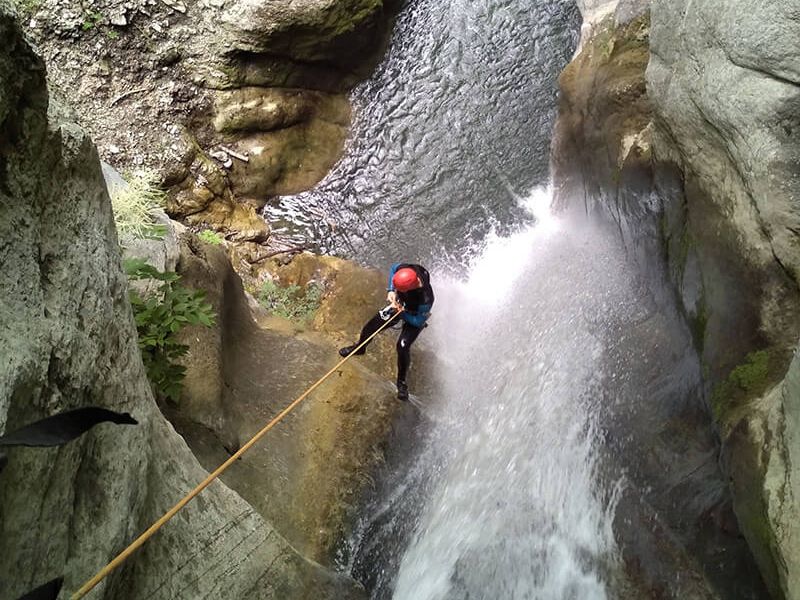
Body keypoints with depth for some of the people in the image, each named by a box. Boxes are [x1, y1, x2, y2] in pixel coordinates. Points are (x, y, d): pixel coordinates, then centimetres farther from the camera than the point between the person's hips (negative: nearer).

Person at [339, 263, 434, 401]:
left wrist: (401, 312, -30)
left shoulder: (426, 299, -44)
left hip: (415, 318, -5)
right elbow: (394, 268, -8)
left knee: (403, 346, -19)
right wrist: (391, 291, -17)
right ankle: (359, 347, 44)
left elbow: (418, 322, -27)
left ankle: (402, 382, 7)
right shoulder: (407, 269, -34)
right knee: (372, 326, 9)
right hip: (400, 304, 6)